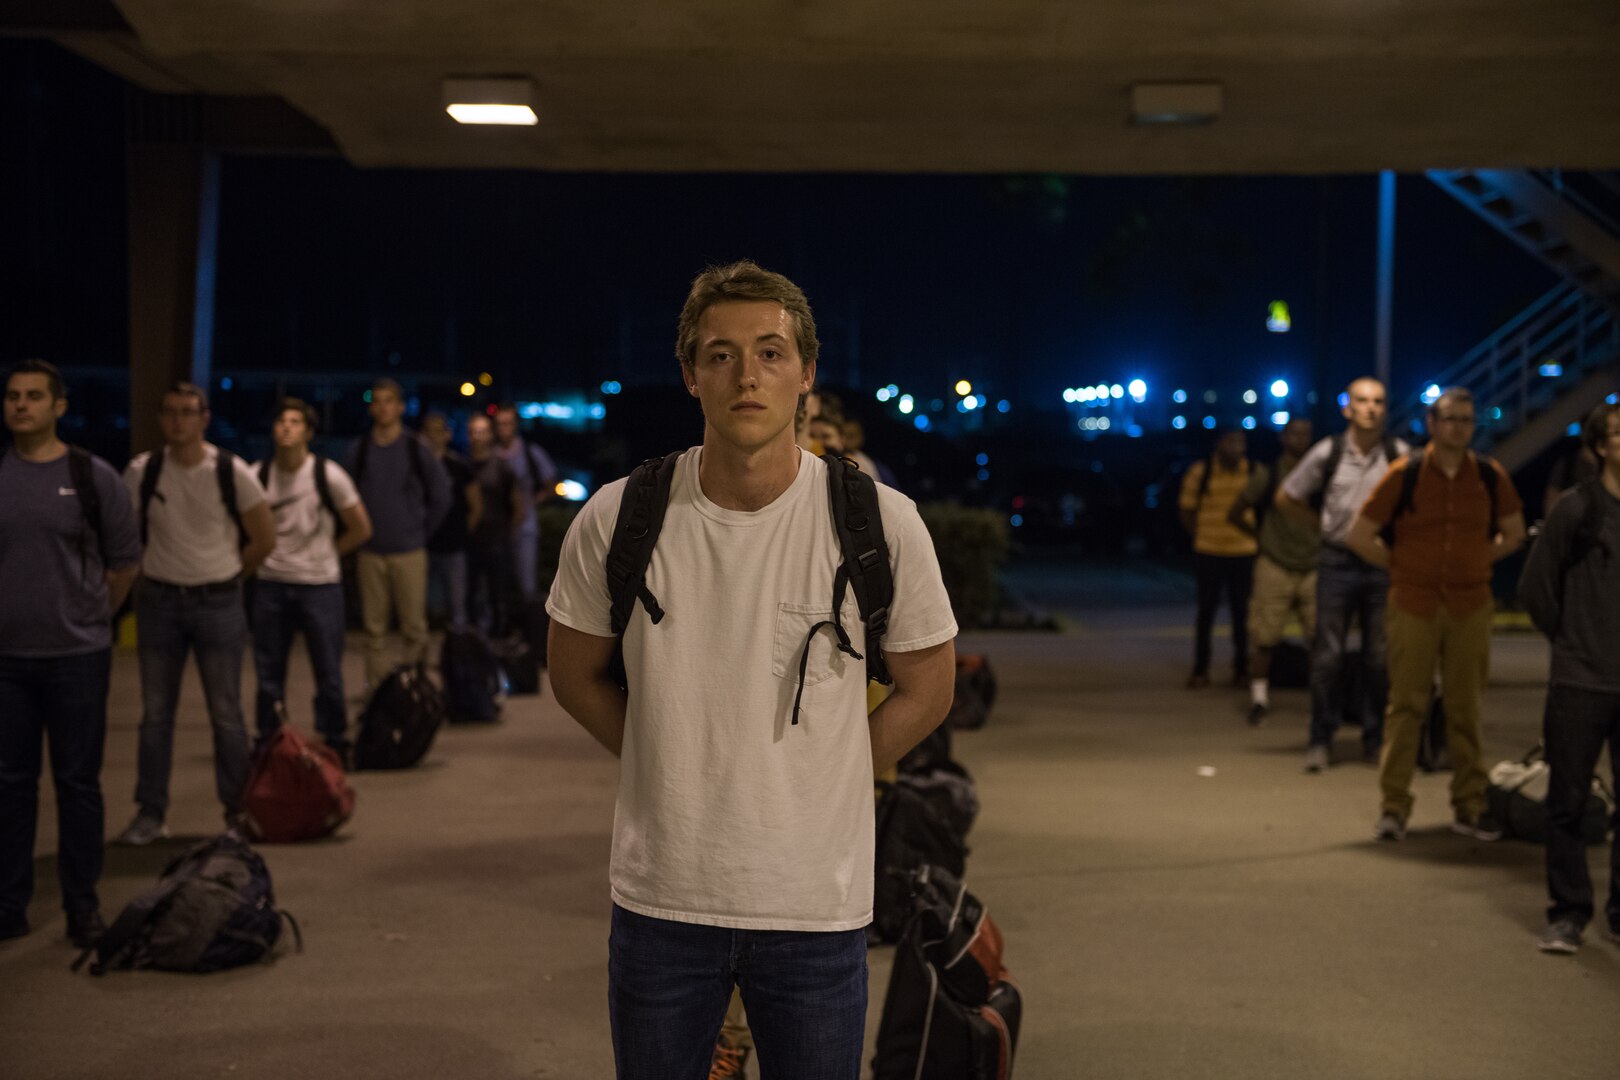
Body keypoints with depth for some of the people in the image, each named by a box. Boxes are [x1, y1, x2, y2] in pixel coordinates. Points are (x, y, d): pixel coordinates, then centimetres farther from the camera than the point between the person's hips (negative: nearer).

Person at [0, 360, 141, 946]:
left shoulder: (93, 477, -1)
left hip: (76, 656, -2)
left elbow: (125, 561, 6)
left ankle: (82, 905, 13)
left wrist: (89, 615, 5)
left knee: (78, 782, 4)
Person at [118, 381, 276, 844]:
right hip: (159, 601, 2)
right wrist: (147, 575, 6)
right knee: (155, 713, 8)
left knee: (226, 714, 4)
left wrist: (226, 575, 6)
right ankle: (151, 814, 17)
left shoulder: (232, 472, -8)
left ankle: (237, 812, 14)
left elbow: (265, 537, 0)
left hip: (218, 602, -2)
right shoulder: (142, 471, -3)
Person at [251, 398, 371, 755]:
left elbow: (361, 529, 2)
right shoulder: (258, 476, 0)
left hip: (320, 584, -2)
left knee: (328, 672, 3)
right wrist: (259, 555, 6)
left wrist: (325, 553, 4)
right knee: (268, 672, 7)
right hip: (271, 584, 2)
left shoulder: (328, 475, -5)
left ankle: (334, 746, 16)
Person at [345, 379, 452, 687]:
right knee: (374, 628, 3)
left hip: (409, 552, -2)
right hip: (370, 554, 2)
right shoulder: (358, 450, 6)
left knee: (414, 627, -3)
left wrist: (421, 532, 6)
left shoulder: (417, 448, 1)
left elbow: (440, 497, 8)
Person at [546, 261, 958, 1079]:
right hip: (661, 896, 1)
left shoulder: (880, 522, -9)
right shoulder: (618, 519, -7)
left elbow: (925, 690, 3)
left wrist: (815, 783, 0)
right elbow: (578, 676, 8)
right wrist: (678, 770, 1)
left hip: (817, 906, -1)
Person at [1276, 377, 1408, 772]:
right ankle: (1321, 740, 9)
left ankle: (1375, 740, 16)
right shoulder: (1327, 453, -1)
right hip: (1337, 564, 0)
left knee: (1380, 658, 5)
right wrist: (1325, 527, 8)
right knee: (1328, 655, 1)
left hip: (1382, 565, 0)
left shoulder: (1400, 455, -2)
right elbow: (1286, 498, 10)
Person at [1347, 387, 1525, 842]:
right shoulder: (1404, 474, -4)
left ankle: (1469, 807, 14)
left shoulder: (1490, 477, 3)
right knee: (1406, 705, -1)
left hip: (1470, 607, 2)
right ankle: (1394, 807, 4)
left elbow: (1513, 534, 18)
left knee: (1465, 709, 6)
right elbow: (1359, 536, 0)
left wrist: (1473, 564, 10)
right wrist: (1403, 566, 2)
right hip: (1413, 605, -2)